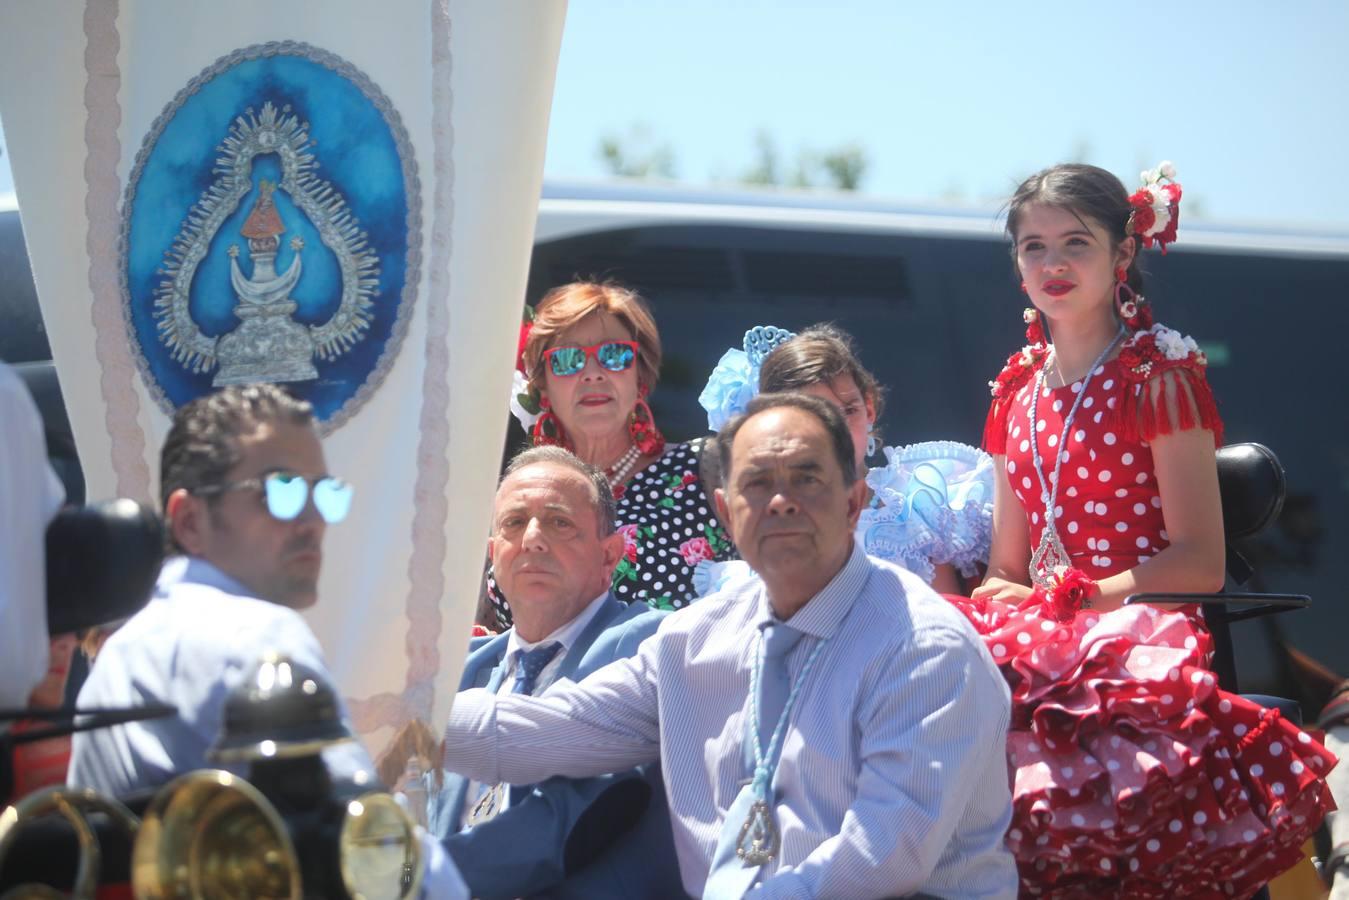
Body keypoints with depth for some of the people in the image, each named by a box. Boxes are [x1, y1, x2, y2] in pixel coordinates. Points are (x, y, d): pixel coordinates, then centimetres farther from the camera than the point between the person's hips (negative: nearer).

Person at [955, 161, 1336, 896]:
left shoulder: (1159, 379, 0)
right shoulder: (1019, 387, 19)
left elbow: (1200, 564, -7)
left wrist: (1067, 598, -12)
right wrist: (1000, 600, -4)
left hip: (1141, 640, -6)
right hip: (1046, 647, 6)